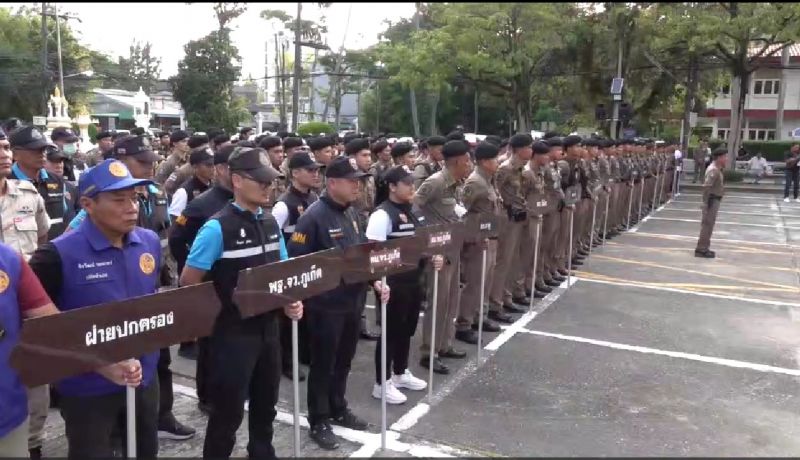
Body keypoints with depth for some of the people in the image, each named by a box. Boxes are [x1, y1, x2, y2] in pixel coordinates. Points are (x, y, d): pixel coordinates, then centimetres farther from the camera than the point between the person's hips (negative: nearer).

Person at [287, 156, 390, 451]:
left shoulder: (351, 213, 8)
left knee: (344, 360, 20)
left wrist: (375, 282, 7)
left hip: (353, 300, 8)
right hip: (326, 304, -7)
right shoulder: (314, 216, -17)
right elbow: (295, 261, -19)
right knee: (323, 363, 7)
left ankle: (338, 409, 38)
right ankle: (318, 421, 22)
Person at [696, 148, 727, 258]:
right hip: (712, 200, -10)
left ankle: (704, 248, 24)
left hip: (715, 200, 10)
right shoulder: (713, 170, -19)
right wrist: (706, 202, -26)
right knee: (707, 224, -6)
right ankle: (701, 249, -1)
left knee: (708, 224, 15)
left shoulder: (717, 169, 14)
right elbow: (706, 186, -26)